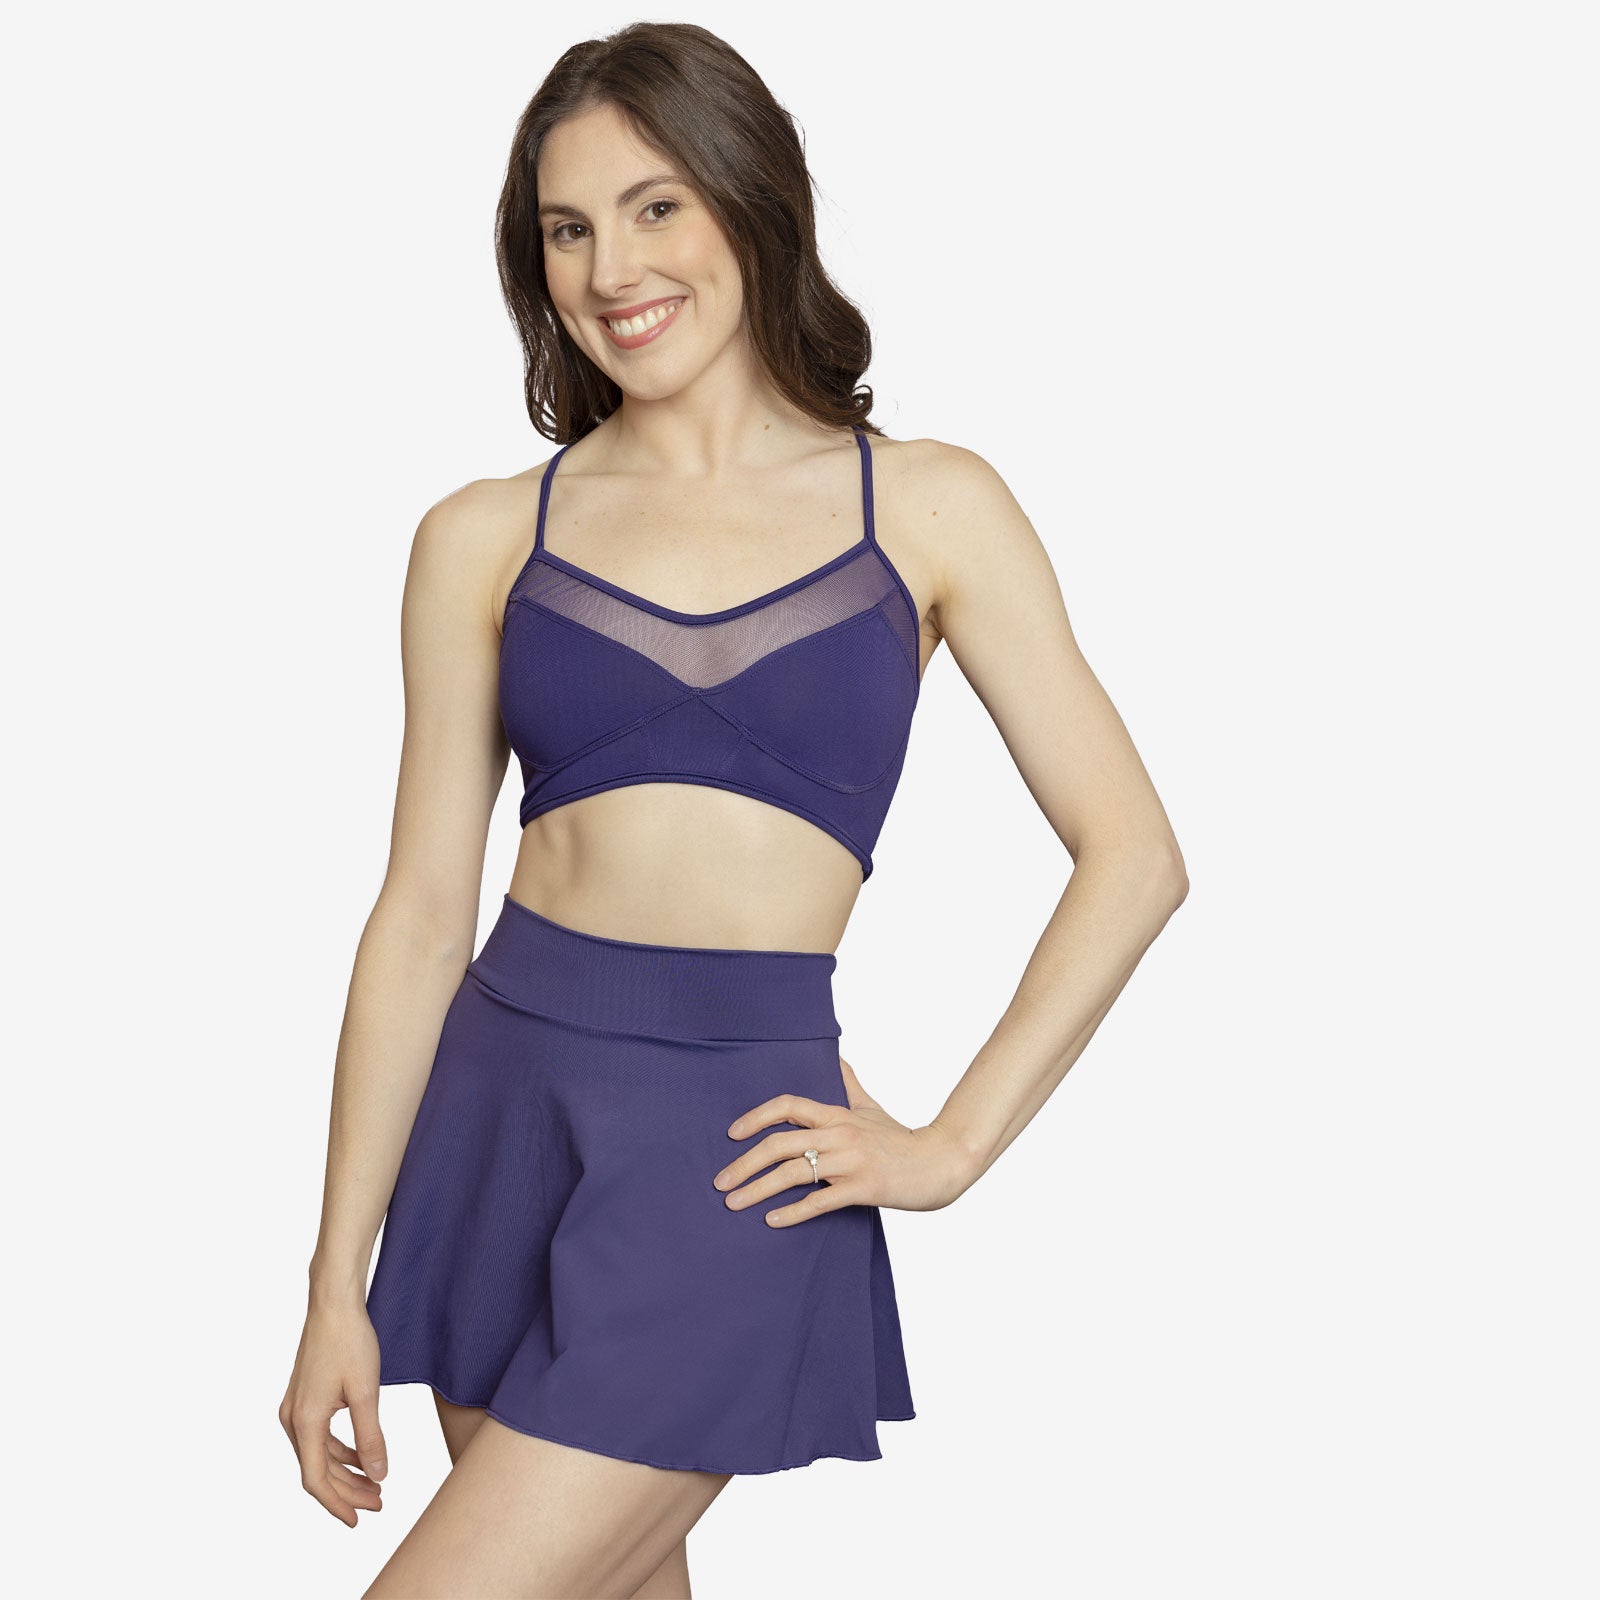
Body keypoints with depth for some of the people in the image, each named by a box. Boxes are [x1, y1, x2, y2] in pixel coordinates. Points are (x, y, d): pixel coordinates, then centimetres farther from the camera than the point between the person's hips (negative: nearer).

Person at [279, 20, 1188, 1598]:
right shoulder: (486, 538, 6)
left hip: (735, 1138, -3)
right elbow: (422, 914, 5)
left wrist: (951, 1145, -3)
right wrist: (337, 1286, 4)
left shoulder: (930, 508, 3)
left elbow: (1131, 855, 3)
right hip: (502, 1105, 3)